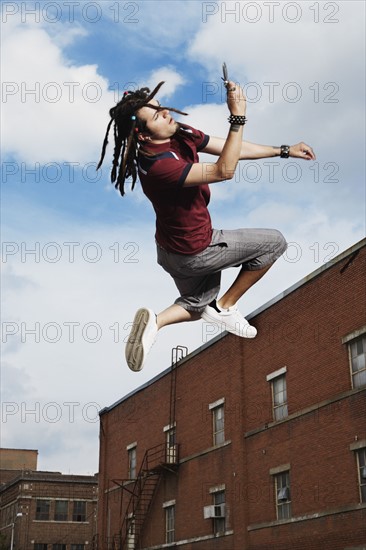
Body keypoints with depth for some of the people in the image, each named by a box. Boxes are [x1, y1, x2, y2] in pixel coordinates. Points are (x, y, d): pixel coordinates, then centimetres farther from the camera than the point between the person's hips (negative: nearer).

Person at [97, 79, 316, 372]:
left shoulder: (181, 133, -10)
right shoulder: (158, 165, -35)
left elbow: (232, 149, -2)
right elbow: (224, 170, -36)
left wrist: (285, 151, 1)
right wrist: (238, 117, -40)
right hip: (193, 252, -9)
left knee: (198, 304, 31)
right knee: (274, 242, 4)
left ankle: (155, 321, 4)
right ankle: (226, 307, 10)